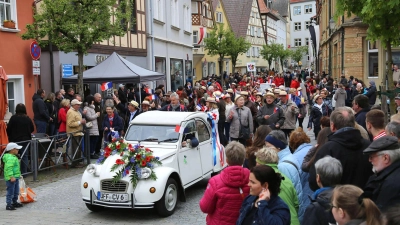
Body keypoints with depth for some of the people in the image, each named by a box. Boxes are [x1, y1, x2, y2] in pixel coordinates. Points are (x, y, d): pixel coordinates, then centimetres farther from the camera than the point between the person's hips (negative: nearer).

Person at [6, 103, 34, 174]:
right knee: (25, 156, 8)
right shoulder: (28, 118, -1)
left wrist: (10, 137, 8)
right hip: (26, 140, 2)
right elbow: (32, 129, 6)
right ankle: (24, 172, 8)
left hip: (15, 140, -2)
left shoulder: (13, 118, -10)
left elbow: (8, 129, -9)